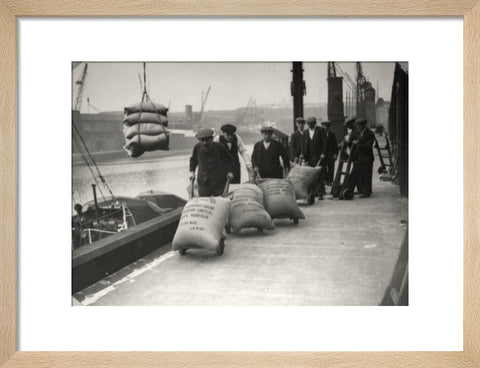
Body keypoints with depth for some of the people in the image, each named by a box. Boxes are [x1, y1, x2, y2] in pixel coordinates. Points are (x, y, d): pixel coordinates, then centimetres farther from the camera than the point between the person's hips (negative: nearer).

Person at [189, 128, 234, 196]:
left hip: (219, 181, -2)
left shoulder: (218, 147, -13)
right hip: (203, 182, 2)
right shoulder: (197, 147, -7)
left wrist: (229, 172, -3)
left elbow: (229, 159, 4)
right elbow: (193, 160, 14)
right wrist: (192, 172, 7)